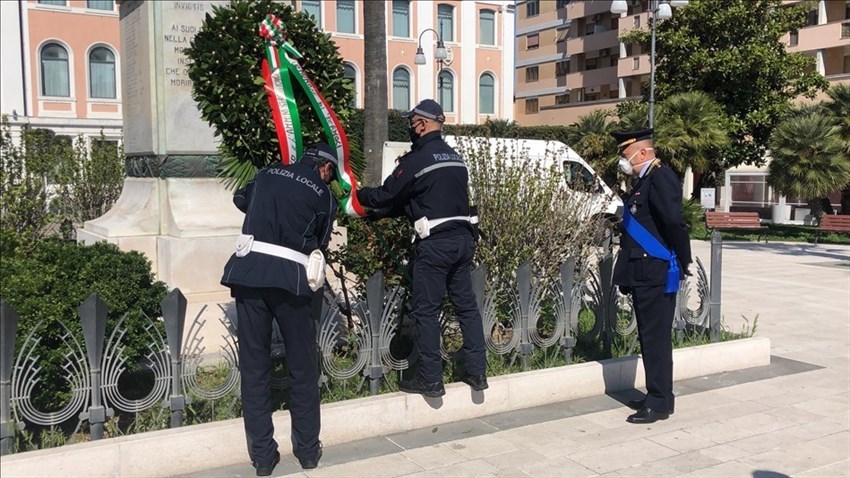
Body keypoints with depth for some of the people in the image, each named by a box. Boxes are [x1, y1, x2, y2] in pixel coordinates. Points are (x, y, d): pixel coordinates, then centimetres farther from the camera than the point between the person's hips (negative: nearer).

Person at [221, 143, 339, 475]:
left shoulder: (267, 174, 15)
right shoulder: (323, 195, 7)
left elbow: (240, 199, 34)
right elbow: (320, 242, 13)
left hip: (248, 273, 3)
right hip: (290, 278, -2)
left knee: (254, 366, 8)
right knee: (303, 367, 11)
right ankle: (308, 450, 20)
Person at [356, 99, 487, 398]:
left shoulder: (416, 160, -10)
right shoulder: (455, 158, 16)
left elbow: (385, 195, -5)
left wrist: (358, 195, 17)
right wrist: (378, 213, 22)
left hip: (435, 244, -8)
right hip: (463, 239, 8)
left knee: (426, 311, 1)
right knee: (466, 306, 12)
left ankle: (430, 379, 6)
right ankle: (476, 372, 17)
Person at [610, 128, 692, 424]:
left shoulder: (661, 178, -14)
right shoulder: (642, 182, 15)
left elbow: (674, 222, -23)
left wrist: (683, 263, -13)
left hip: (657, 277, -10)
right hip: (642, 276, 10)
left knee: (657, 339, -2)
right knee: (647, 338, 16)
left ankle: (660, 404, 8)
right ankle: (656, 396, 28)